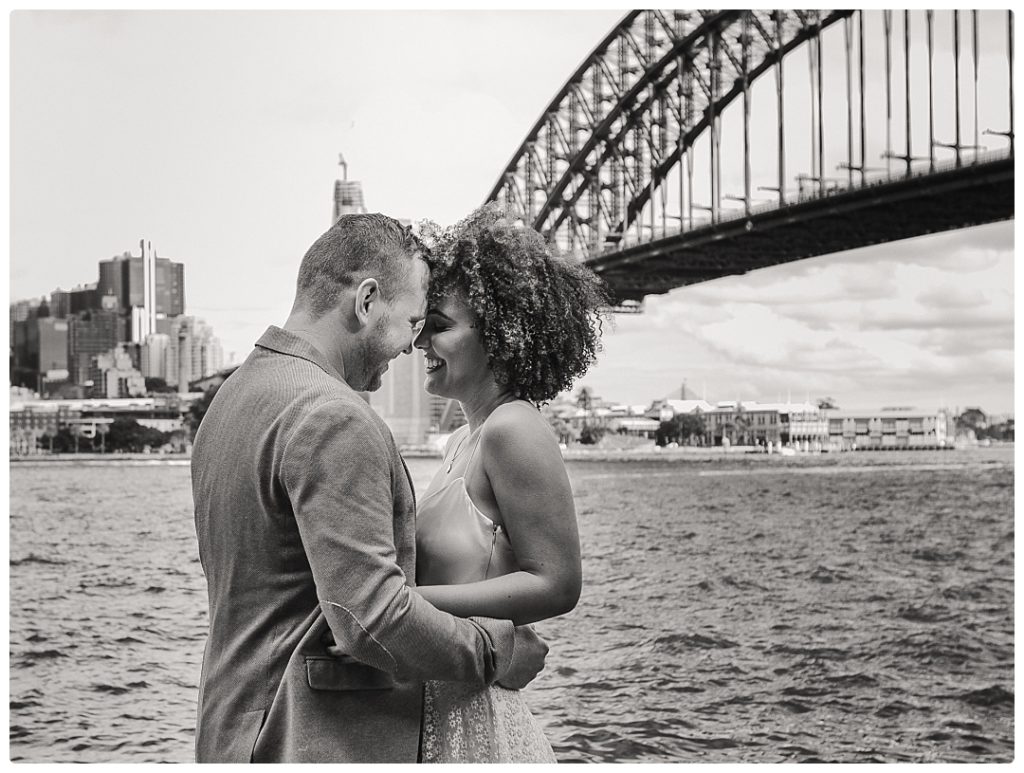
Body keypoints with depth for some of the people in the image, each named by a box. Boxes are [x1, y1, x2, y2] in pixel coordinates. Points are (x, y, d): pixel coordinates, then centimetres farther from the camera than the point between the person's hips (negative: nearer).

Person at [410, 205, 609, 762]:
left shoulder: (513, 429, -13)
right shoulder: (465, 440, 14)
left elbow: (555, 585, -18)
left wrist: (408, 601, -22)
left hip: (475, 721, -9)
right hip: (431, 712, 9)